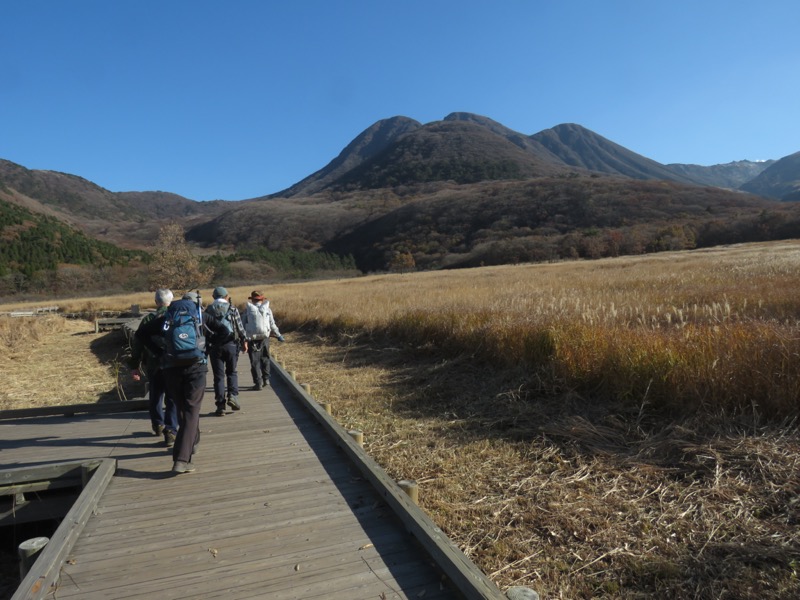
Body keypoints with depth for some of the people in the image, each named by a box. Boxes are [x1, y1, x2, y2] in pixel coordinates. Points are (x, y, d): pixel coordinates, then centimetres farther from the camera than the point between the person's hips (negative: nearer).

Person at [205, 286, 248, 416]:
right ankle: (233, 395, -4)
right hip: (231, 344, -1)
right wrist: (244, 341, 9)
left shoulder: (208, 310, 5)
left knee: (218, 376, 5)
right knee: (232, 372, 16)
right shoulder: (232, 309, 1)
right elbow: (240, 327, -1)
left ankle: (220, 406, 3)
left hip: (214, 346, 1)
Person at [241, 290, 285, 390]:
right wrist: (278, 335, 15)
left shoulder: (248, 309, -1)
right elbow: (272, 324, 4)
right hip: (264, 337, 2)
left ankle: (258, 383, 1)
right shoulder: (267, 309, 3)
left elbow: (243, 324, 0)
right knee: (265, 358, 20)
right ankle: (266, 379, 19)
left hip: (252, 339, -2)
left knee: (255, 361, 3)